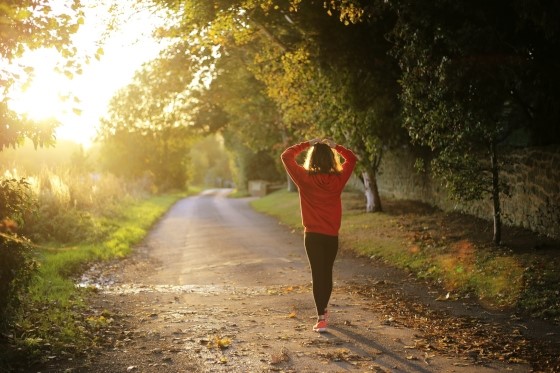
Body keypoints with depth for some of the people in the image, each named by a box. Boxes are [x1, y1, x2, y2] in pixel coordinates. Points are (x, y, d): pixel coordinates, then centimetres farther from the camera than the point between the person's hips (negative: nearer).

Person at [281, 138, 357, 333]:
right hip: (332, 235, 3)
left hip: (313, 235, -3)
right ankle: (323, 310, 35)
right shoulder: (338, 179, -4)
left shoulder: (305, 178, -11)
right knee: (327, 272, 18)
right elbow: (351, 158, 13)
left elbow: (286, 156, -1)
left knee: (317, 274, -1)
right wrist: (334, 146, 9)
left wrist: (307, 144, 1)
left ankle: (321, 318, -7)